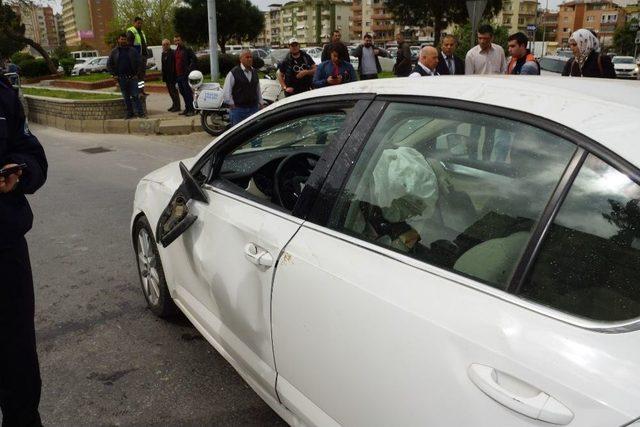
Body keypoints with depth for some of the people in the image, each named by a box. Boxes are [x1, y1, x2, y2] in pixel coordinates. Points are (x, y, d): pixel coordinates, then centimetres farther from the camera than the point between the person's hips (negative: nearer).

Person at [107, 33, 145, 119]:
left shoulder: (132, 50, 5)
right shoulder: (114, 52, 7)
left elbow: (138, 62, 6)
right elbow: (109, 64, 11)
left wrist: (136, 73, -2)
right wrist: (114, 75, 1)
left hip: (132, 77, -2)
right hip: (121, 78, 2)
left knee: (135, 95, -5)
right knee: (126, 97, 6)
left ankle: (140, 112, -2)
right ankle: (129, 113, 13)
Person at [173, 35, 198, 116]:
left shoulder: (187, 50, -5)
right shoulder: (176, 51, 18)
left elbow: (195, 60, -12)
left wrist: (189, 70, -16)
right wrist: (175, 74, 16)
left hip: (185, 75, -8)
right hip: (178, 75, 8)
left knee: (188, 93, -9)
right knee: (183, 93, 10)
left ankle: (192, 109, -5)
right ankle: (187, 108, 18)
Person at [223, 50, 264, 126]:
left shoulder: (255, 72, 11)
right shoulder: (234, 73, -7)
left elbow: (258, 89, 19)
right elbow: (226, 92, -7)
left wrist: (260, 103, 15)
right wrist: (232, 104, -8)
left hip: (254, 108, 5)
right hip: (238, 109, -5)